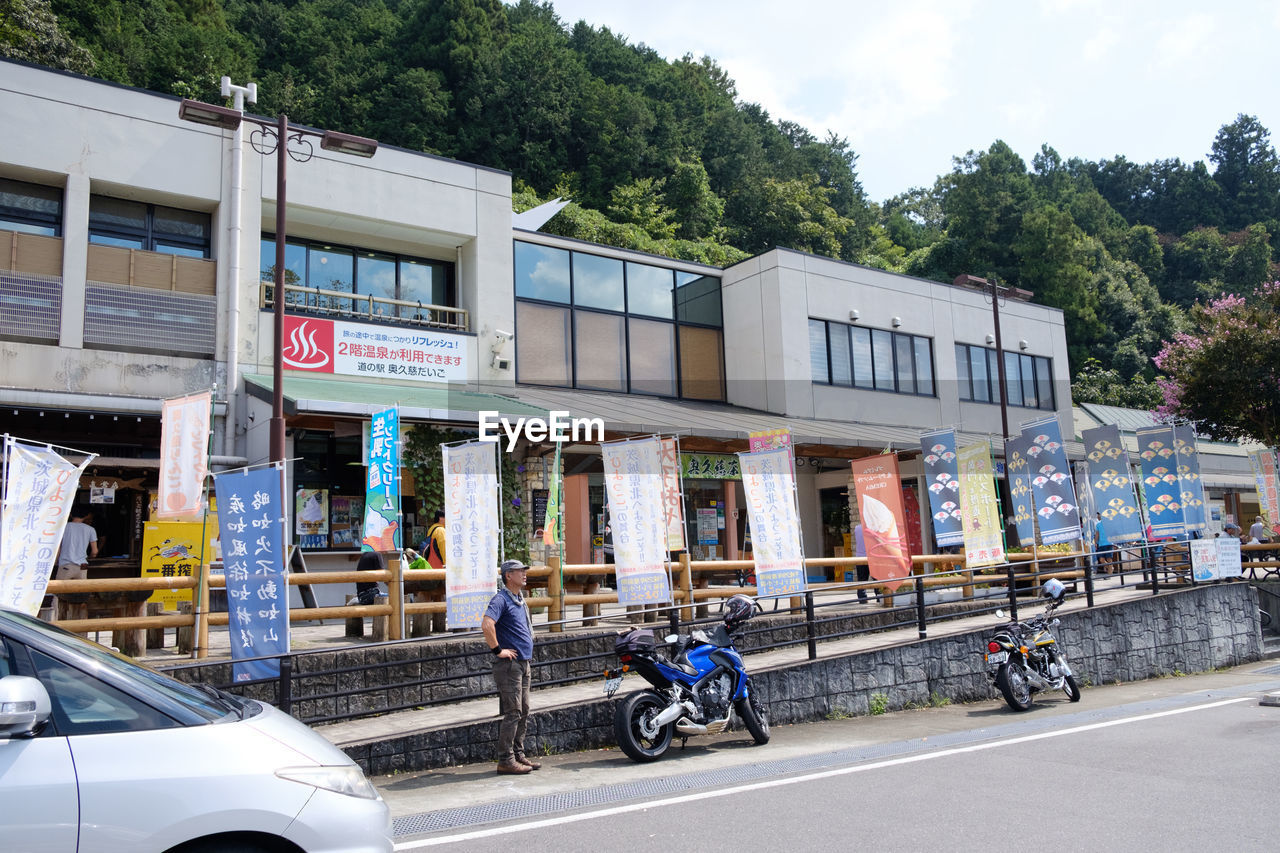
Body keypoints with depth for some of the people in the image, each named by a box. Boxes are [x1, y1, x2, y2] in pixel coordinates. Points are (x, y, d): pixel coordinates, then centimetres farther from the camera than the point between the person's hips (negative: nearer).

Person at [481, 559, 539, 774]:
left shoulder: (520, 599, 16)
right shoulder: (501, 599, -14)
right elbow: (486, 625, -30)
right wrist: (497, 650, -23)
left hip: (523, 663, 9)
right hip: (509, 664, -9)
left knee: (523, 712, 13)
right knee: (512, 713, -7)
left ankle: (518, 755, 21)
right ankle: (506, 761, -1)